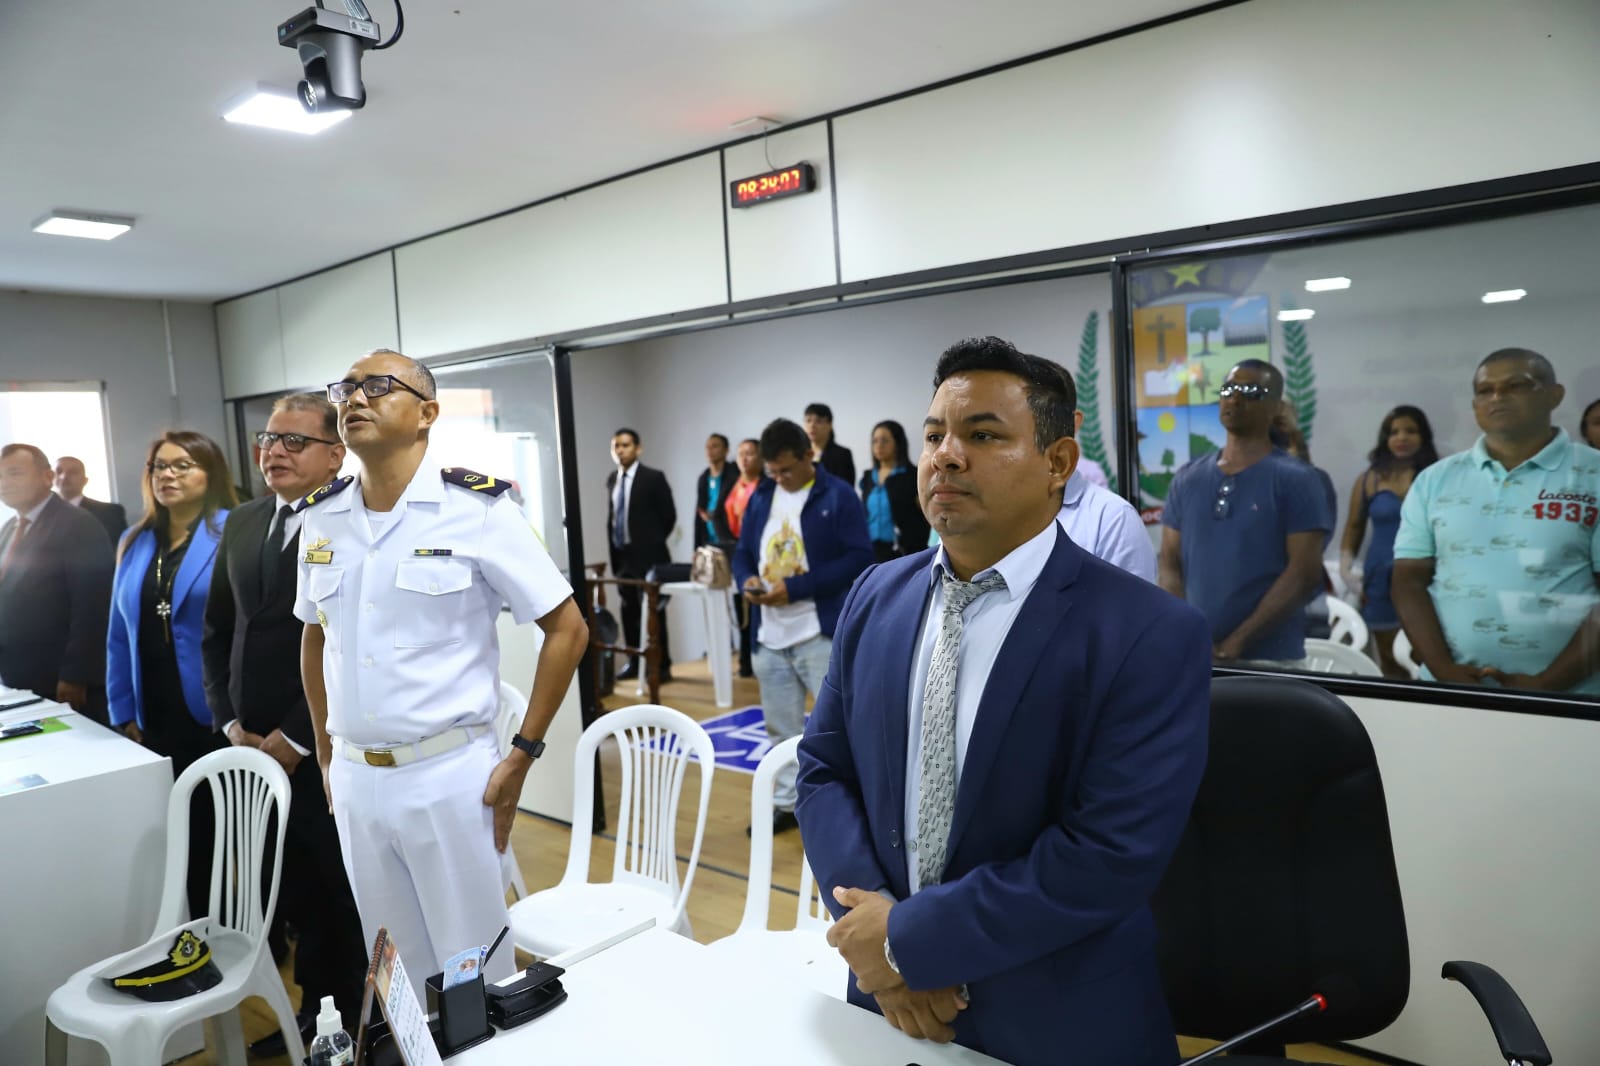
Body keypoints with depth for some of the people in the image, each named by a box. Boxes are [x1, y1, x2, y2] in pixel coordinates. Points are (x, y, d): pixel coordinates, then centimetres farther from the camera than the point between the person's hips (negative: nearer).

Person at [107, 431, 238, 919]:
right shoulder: (135, 543, 10)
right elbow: (120, 637, 13)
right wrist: (124, 713, 7)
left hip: (219, 715, -5)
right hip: (156, 720, 5)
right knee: (182, 834, 14)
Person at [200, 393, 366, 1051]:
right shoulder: (241, 524, 10)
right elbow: (218, 631, 14)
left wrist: (295, 737, -14)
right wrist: (231, 723, 4)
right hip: (256, 747, 6)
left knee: (346, 895, 9)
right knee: (293, 893, 15)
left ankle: (359, 1019, 28)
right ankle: (315, 1005, 33)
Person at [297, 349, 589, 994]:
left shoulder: (476, 507, -12)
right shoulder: (319, 517, 4)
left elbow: (567, 629, -10)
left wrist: (523, 755, -11)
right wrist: (326, 756, 15)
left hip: (451, 775, -5)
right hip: (354, 779, 5)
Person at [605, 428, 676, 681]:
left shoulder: (653, 478, -8)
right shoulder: (611, 479, 9)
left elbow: (669, 516, -5)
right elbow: (611, 516, 14)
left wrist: (652, 542, 2)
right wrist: (613, 550, 6)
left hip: (648, 555, -5)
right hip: (622, 555, 5)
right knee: (629, 611, 10)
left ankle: (662, 666, 6)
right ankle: (634, 662, 20)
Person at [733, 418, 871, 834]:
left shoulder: (838, 496, -6)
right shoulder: (761, 497, 11)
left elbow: (860, 557, -13)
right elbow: (743, 551, 17)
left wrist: (797, 587, -18)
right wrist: (746, 579, -7)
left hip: (820, 632, -5)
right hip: (769, 635, 6)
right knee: (782, 730, 15)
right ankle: (785, 804, 28)